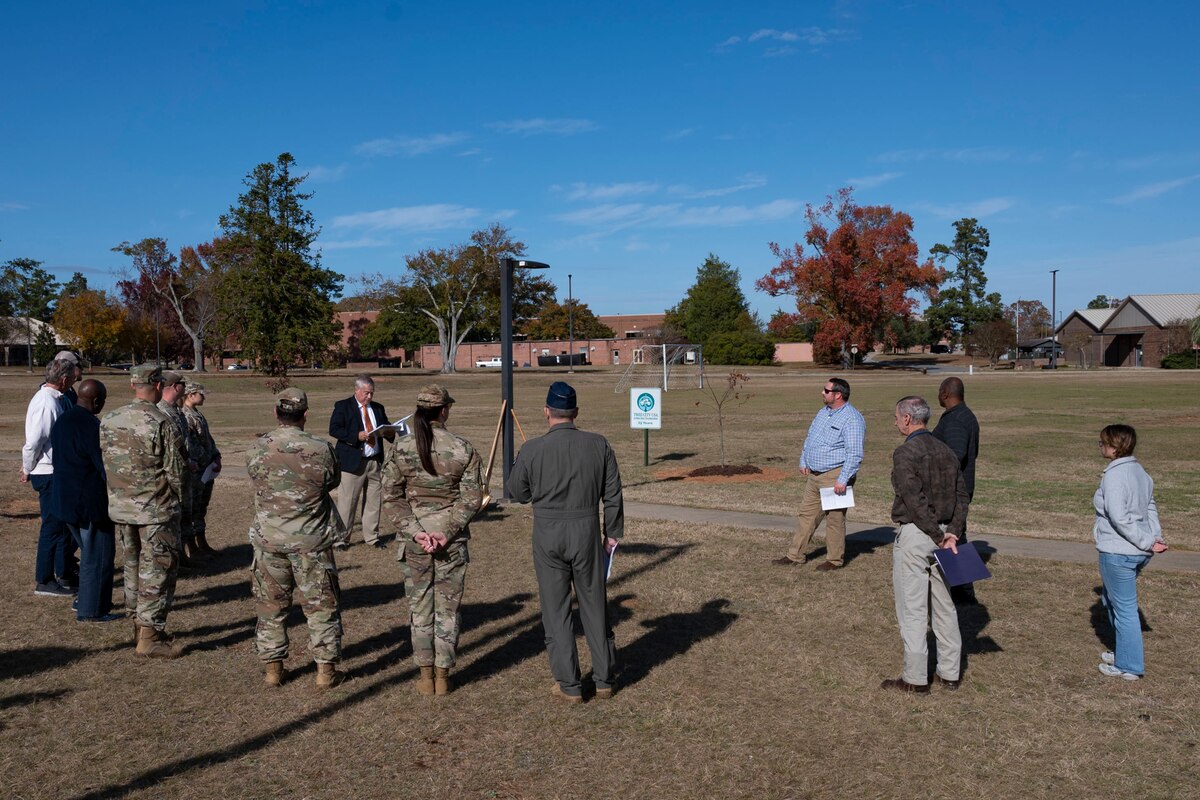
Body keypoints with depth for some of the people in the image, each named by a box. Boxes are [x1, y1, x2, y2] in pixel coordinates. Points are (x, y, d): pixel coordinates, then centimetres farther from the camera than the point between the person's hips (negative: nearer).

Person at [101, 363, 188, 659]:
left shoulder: (108, 421, 0)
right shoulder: (162, 424, -18)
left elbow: (105, 461, 8)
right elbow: (176, 471, -14)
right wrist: (179, 499, 3)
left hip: (120, 507, 6)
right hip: (156, 511, -6)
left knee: (133, 565, 19)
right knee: (157, 571, 1)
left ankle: (139, 622, 31)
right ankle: (150, 637, 4)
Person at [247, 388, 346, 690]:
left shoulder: (257, 450, -8)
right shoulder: (320, 449, -15)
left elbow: (256, 479, 7)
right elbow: (333, 481, 1)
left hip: (268, 539, 2)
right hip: (311, 540, -2)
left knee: (271, 606, 16)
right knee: (321, 606, 10)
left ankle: (273, 669, 24)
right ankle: (326, 670, 15)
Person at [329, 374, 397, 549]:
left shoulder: (378, 408, 15)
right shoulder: (342, 406, -2)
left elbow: (386, 428, 20)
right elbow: (334, 429, -11)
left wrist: (390, 433, -4)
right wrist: (357, 436, -22)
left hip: (376, 462, 5)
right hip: (353, 461, -5)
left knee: (374, 501, 9)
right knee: (347, 501, -2)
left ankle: (372, 536, 21)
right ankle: (341, 538, 8)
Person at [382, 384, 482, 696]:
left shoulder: (401, 448, -5)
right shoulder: (463, 449, -7)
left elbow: (391, 496, -6)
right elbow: (472, 498, -10)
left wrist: (415, 531, -8)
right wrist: (447, 532, -9)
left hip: (413, 539, 1)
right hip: (453, 537, 0)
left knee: (419, 606, 13)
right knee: (448, 607, 11)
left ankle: (426, 676, 19)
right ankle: (443, 676, 19)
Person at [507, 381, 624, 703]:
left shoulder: (533, 450, -10)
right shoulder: (598, 445, -4)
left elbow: (517, 492, 3)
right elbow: (613, 494, 2)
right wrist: (613, 532, 13)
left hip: (548, 535, -2)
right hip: (587, 531, 2)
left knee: (556, 610, 9)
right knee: (594, 605, 14)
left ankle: (569, 685, 14)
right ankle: (604, 679, 23)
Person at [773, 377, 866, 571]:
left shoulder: (852, 419, -16)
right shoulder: (824, 412, 12)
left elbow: (855, 454, -21)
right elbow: (810, 438, 23)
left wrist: (843, 480, -24)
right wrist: (803, 462, 17)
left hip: (834, 476, -9)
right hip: (814, 475, 9)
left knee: (834, 519, 2)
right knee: (807, 514, 12)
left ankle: (835, 560, 15)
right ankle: (795, 555, 20)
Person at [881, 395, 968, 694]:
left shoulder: (905, 453, -14)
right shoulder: (946, 451, 10)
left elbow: (915, 501, -20)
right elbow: (961, 493, 6)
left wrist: (938, 535, -14)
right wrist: (952, 532, -2)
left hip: (914, 535, -8)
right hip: (941, 534, 8)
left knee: (912, 608, 0)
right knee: (944, 605, 15)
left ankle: (915, 678, 5)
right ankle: (950, 673, 23)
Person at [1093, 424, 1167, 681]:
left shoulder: (1114, 476, -20)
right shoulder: (1139, 471, 9)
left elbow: (1119, 517, -25)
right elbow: (1150, 507, 11)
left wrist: (1147, 542, -17)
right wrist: (1155, 536, 1)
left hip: (1118, 553, -9)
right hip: (1138, 552, 9)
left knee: (1124, 608, 3)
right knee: (1110, 599, 25)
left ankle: (1129, 666, 16)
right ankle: (1126, 652, 37)